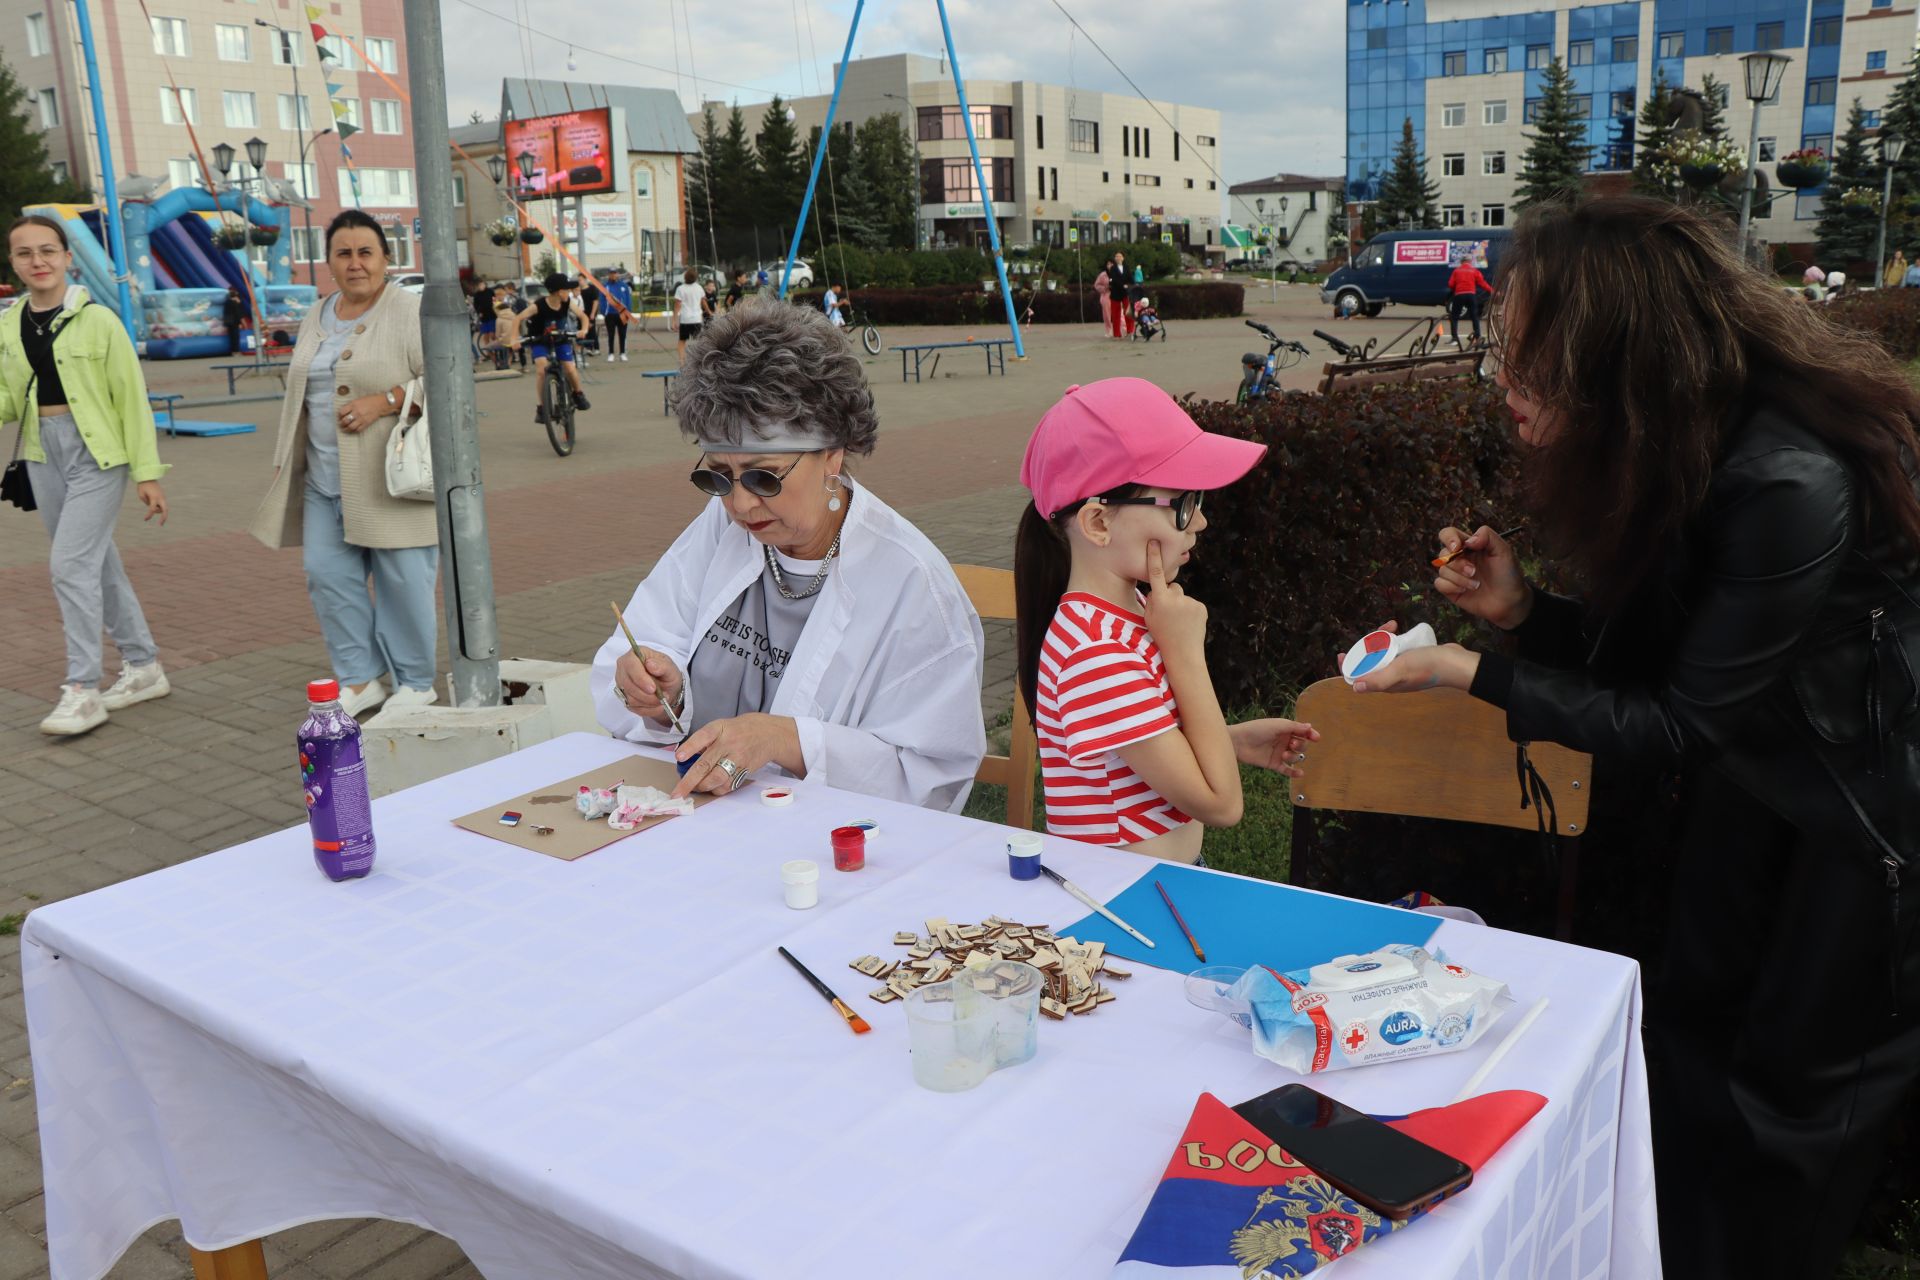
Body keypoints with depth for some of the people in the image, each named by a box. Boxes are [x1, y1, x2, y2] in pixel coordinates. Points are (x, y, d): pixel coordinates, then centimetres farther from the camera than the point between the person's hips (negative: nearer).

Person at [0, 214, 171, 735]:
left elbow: (132, 397, -8)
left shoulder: (96, 320, -9)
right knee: (97, 562, 12)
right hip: (43, 454, 6)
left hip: (96, 452, -6)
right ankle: (143, 666, 23)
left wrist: (147, 472, -10)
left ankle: (82, 690, -4)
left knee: (72, 563, -12)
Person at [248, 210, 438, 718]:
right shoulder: (317, 319, 15)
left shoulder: (411, 313, -6)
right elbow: (299, 393, 22)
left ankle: (415, 682, 11)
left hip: (392, 478, -7)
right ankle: (360, 680, 14)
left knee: (403, 579, -2)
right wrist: (286, 462, 18)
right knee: (327, 575, 4)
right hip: (326, 480, 7)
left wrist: (383, 401, -21)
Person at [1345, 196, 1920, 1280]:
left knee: (1799, 1082, 9)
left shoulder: (1789, 484, -35)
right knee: (1692, 1038, 16)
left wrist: (1476, 674, -21)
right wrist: (1522, 608, -14)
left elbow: (1679, 722, -25)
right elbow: (1651, 647, 2)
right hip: (1759, 769, 8)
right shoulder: (1684, 447, -8)